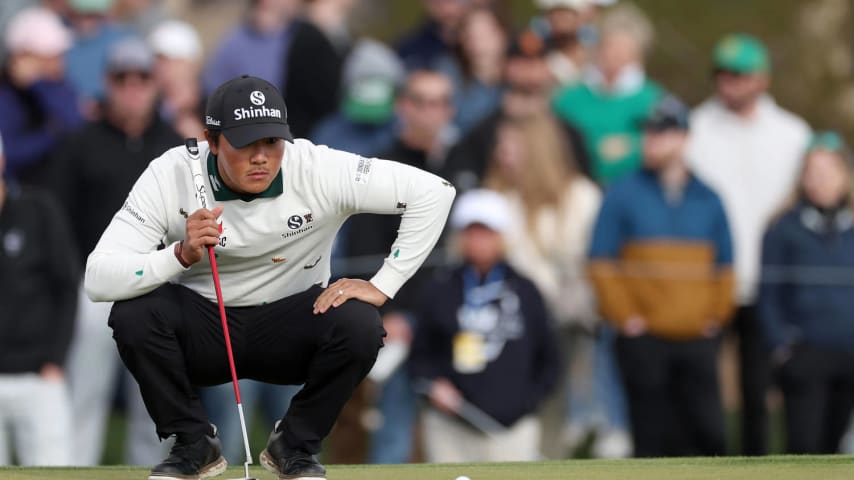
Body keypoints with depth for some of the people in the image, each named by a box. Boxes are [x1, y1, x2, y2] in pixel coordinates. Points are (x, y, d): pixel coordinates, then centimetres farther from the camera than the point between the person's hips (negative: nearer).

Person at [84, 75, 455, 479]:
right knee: (134, 314, -30)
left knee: (358, 325, -29)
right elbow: (97, 279, -25)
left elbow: (433, 192, -20)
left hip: (289, 329, 0)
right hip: (201, 329, 0)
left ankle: (295, 445, -2)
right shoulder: (169, 176, -20)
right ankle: (193, 445, -5)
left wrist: (381, 286, -23)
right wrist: (181, 255, -41)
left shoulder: (318, 170, -21)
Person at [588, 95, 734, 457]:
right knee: (653, 437, -1)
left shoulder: (707, 200, 12)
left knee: (709, 434, -4)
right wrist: (625, 318, -7)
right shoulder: (623, 195, 2)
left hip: (697, 341, 3)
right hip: (644, 341, -3)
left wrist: (716, 316, 7)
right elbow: (601, 264, 0)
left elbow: (724, 265, 18)